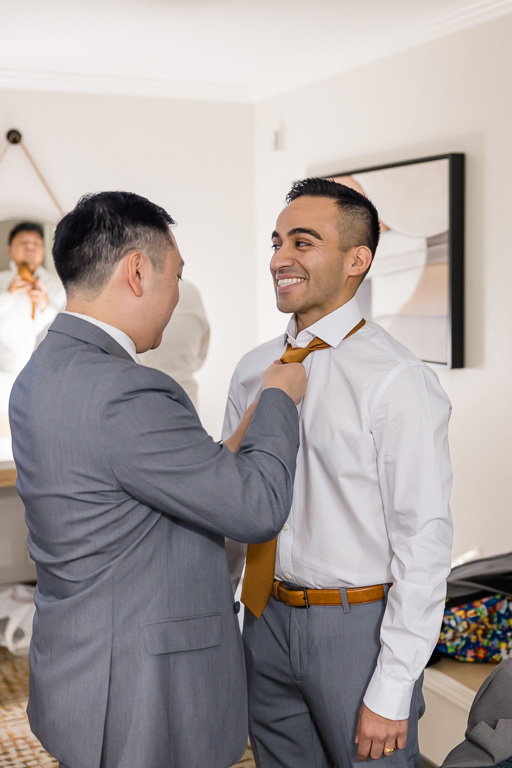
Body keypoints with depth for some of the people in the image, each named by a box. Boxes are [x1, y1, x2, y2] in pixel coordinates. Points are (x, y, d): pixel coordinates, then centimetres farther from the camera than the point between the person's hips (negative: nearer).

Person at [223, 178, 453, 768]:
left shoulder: (397, 381, -17)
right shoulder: (252, 370, 4)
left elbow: (425, 542, -17)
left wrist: (392, 691, -16)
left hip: (358, 628, -5)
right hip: (265, 618, 6)